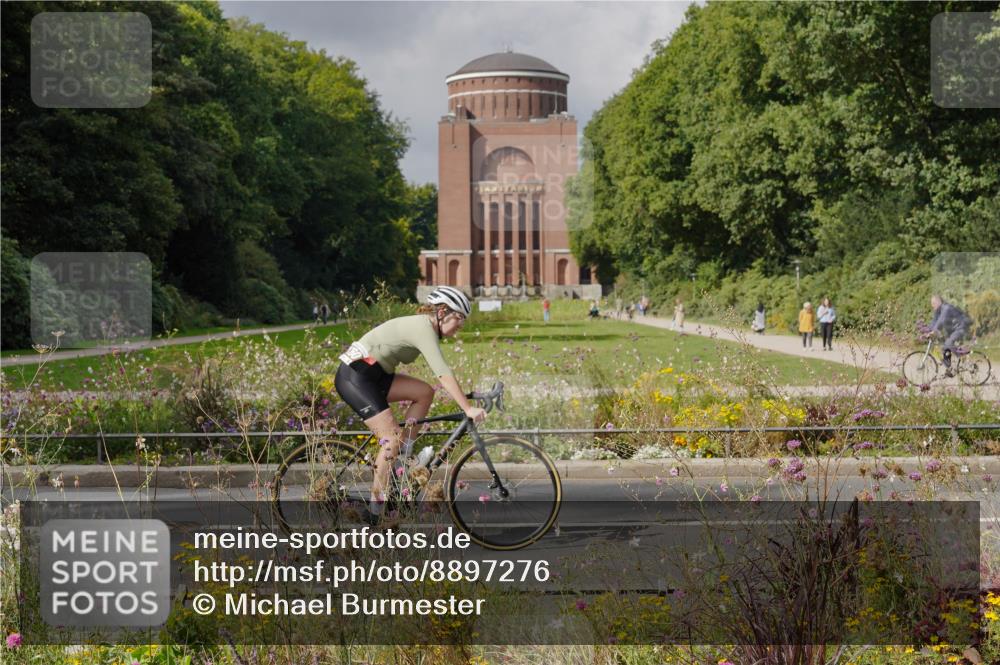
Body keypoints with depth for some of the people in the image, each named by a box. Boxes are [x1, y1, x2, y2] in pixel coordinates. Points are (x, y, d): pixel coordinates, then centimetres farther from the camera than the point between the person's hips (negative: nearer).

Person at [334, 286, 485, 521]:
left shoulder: (425, 327, 12)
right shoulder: (423, 328, -18)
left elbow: (442, 373, 17)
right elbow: (443, 374, -28)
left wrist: (466, 396, 13)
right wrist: (468, 409, -31)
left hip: (373, 375, 10)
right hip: (354, 376, -10)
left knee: (425, 392, 1)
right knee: (393, 436, -15)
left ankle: (403, 458, 6)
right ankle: (376, 509, -8)